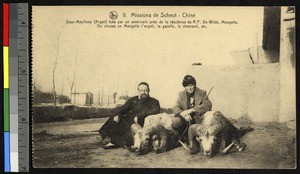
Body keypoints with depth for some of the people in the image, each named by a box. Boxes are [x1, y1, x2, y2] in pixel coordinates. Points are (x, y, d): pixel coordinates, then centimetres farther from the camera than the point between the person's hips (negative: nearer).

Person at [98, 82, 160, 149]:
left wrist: (140, 116, -27)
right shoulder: (133, 100, 16)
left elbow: (156, 110, -17)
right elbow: (123, 108, 8)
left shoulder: (154, 101, 4)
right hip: (131, 120, 4)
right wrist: (117, 115, -16)